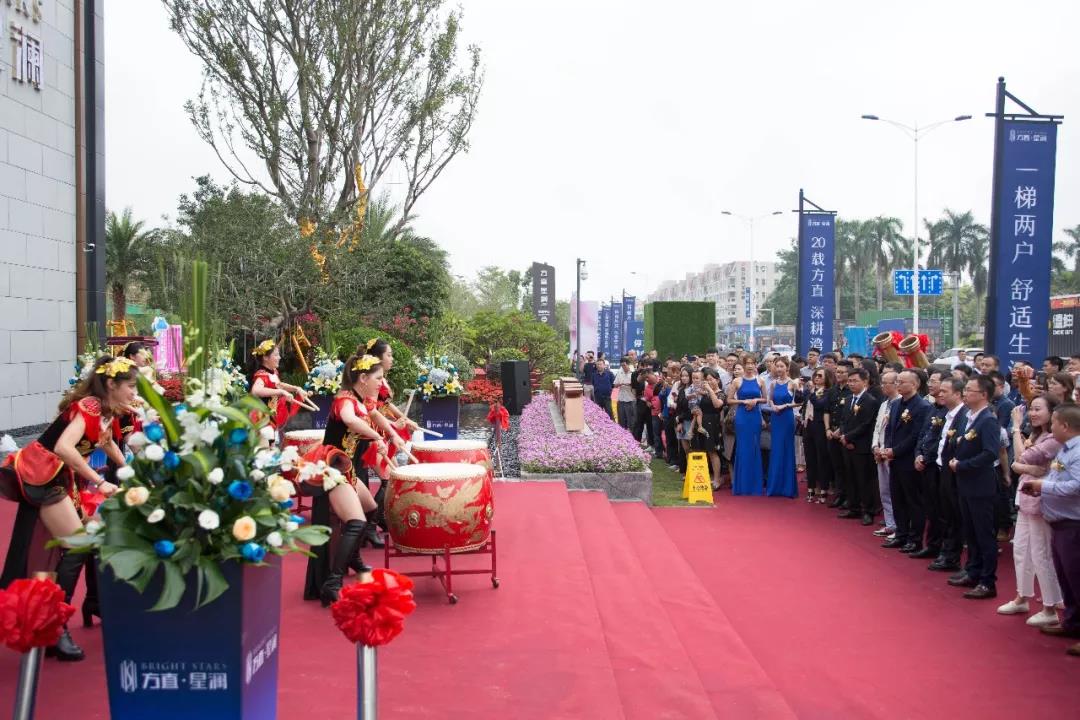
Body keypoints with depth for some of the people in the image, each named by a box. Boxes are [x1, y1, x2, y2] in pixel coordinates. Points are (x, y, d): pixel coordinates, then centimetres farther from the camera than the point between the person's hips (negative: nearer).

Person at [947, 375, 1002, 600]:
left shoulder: (989, 421, -17)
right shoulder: (966, 417, 9)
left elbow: (990, 454, -25)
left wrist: (961, 465, -19)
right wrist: (954, 458, -2)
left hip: (980, 486, -8)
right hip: (965, 483, 8)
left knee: (984, 534, 0)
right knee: (970, 531, 18)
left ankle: (987, 582, 7)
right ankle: (972, 572, 31)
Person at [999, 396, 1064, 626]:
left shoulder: (1054, 440, -17)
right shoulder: (1036, 436, 13)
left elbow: (1022, 458, -24)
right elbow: (1016, 465, 5)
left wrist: (1016, 427, -16)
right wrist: (1030, 469, -17)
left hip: (1040, 501, -9)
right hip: (1026, 498, 9)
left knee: (1041, 555, -2)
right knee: (1020, 550, 16)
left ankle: (1050, 609, 8)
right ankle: (1022, 598, 30)